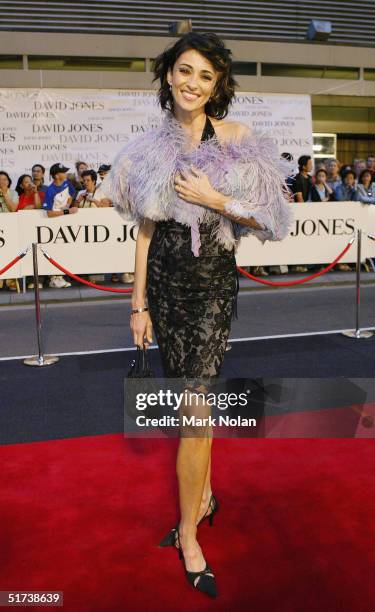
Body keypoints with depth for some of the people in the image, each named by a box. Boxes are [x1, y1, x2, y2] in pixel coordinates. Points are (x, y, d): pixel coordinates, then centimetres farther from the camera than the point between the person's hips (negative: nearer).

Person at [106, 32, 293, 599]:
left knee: (194, 408, -6)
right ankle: (204, 494, 37)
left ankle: (188, 531, 13)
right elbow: (146, 230, 7)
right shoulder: (152, 148, 7)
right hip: (165, 282, 4)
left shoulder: (235, 137, -2)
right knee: (193, 398, 13)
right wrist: (139, 304, 5)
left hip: (212, 282, -3)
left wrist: (213, 199, -15)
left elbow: (271, 215, -2)